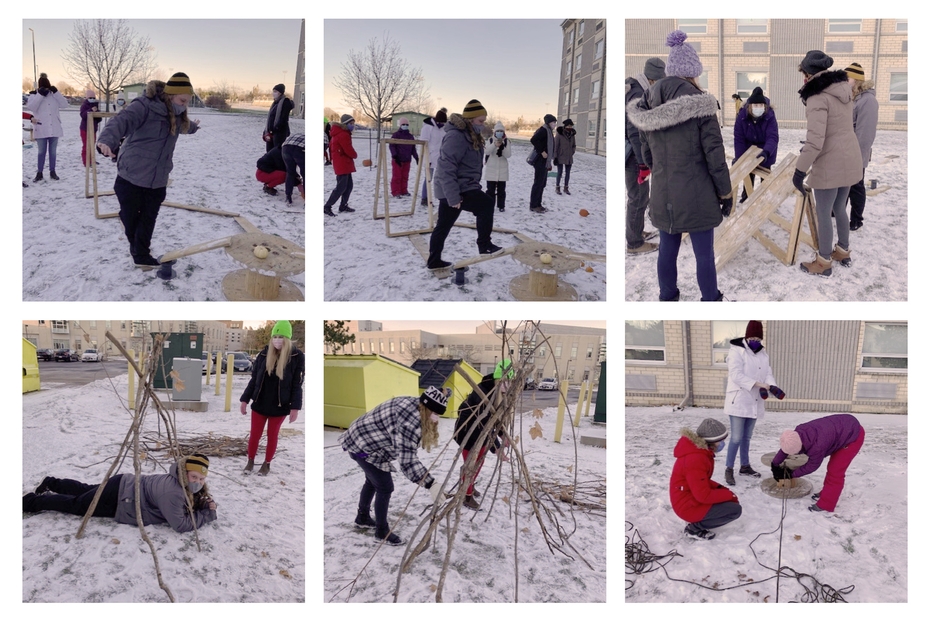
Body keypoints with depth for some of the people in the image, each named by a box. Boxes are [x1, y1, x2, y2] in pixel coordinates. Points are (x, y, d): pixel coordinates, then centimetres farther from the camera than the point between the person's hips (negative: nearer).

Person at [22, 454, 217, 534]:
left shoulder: (186, 484, -7)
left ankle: (52, 484, 51)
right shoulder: (172, 491, -35)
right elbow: (180, 525, -38)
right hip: (117, 499, -8)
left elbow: (193, 503, 11)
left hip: (125, 486, 8)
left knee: (85, 491, 31)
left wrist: (208, 504, -10)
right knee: (75, 505, 13)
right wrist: (207, 514, -28)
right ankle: (31, 501, 30)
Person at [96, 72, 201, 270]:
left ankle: (141, 254, 24)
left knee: (148, 219, 9)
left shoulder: (176, 114, 7)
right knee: (130, 215, 7)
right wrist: (106, 141, -56)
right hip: (131, 176, -6)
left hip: (157, 180, 6)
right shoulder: (144, 106, -19)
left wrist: (193, 127, 57)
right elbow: (121, 121, -35)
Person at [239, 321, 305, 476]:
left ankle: (267, 464, 29)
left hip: (280, 405, -2)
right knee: (254, 435, 9)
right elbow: (254, 378, 5)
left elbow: (297, 383, -7)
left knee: (272, 436, 12)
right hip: (259, 403, 2)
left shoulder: (296, 356, -9)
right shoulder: (264, 353, -2)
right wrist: (244, 399, 4)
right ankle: (250, 461, 29)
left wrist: (295, 407, -11)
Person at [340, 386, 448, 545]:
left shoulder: (413, 404, -4)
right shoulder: (411, 420, -33)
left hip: (360, 438, 10)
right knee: (385, 487, -3)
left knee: (373, 480, 27)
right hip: (365, 446, -10)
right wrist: (431, 484, -36)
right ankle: (382, 531, 14)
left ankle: (363, 517, 47)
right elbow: (407, 458, -35)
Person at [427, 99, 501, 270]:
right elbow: (446, 168, -26)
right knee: (486, 204, -21)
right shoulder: (456, 136, -21)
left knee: (443, 226, 17)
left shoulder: (471, 135, 13)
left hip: (463, 187, 10)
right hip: (456, 190, -10)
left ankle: (434, 261, 27)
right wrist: (453, 197, -29)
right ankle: (484, 245, -14)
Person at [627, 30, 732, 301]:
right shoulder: (700, 104, -15)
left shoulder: (648, 105, 1)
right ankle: (710, 299, 18)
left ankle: (667, 297, 28)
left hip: (663, 195, 5)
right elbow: (714, 154, -13)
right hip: (697, 195, -5)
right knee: (704, 253, 6)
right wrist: (725, 193, -3)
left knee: (667, 250, 16)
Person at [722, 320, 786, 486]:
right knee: (736, 438, -7)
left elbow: (768, 374, 3)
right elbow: (736, 375, -23)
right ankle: (729, 470, 2)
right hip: (738, 402, -7)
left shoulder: (763, 353, 9)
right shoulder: (736, 351, -13)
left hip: (754, 403, 7)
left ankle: (745, 466, 29)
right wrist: (757, 384, -30)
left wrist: (772, 387, -19)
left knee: (747, 437, 17)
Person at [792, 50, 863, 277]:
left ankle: (824, 262, 16)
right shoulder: (844, 90, 6)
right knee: (839, 208, 23)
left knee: (823, 213, 5)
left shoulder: (818, 98, -20)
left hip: (829, 165, -8)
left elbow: (815, 140, -26)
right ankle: (843, 251, 37)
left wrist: (800, 169, -21)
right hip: (850, 160, 8)